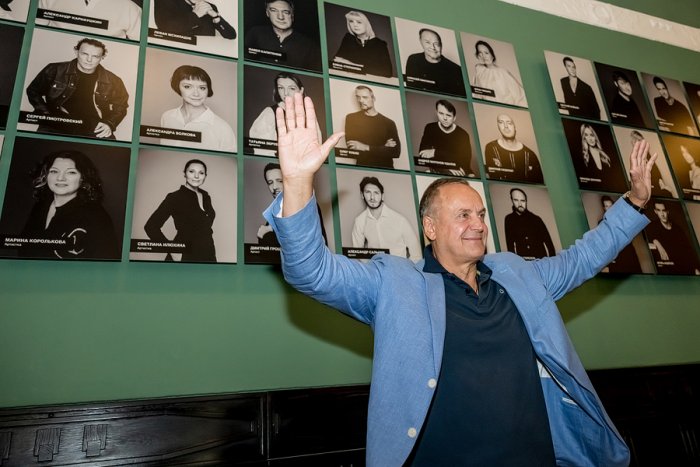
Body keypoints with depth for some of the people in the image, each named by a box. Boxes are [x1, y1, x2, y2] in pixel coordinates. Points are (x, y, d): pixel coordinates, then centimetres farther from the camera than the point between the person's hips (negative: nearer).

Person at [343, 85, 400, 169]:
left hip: (386, 169, 0)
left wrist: (367, 148, -11)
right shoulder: (351, 118, 5)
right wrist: (383, 148, -6)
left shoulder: (389, 123, 5)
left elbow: (396, 152, -4)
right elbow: (352, 148, -5)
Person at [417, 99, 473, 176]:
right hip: (436, 172, 1)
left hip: (459, 174, -1)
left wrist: (435, 153, -19)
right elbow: (422, 156, -11)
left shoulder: (463, 134, -2)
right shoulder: (430, 129, 0)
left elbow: (465, 160, -13)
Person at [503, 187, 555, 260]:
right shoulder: (509, 220, 8)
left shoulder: (536, 219, 7)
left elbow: (548, 242, 4)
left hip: (540, 259, 0)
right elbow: (510, 244, 11)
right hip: (521, 260, 0)